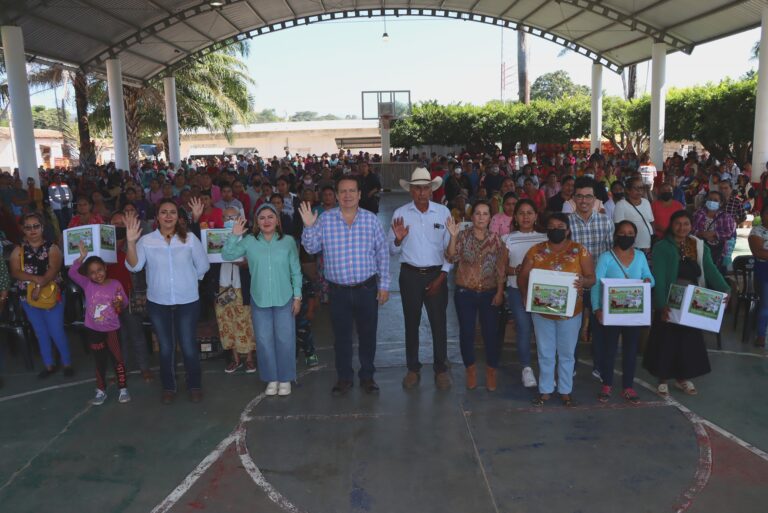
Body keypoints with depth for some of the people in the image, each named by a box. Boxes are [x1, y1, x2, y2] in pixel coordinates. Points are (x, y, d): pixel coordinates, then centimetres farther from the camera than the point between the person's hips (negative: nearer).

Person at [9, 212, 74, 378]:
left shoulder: (52, 248, -3)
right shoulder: (18, 250, 4)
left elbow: (53, 269, -16)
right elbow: (15, 272, -8)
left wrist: (39, 286, -28)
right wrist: (36, 279, -23)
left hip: (51, 295, -3)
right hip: (28, 297, 3)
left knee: (56, 332, -2)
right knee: (41, 333, 13)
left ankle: (67, 363, 15)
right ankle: (49, 365, 26)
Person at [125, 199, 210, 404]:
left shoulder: (190, 238, -4)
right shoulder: (146, 240, -3)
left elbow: (203, 266, 2)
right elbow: (133, 266, -15)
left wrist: (188, 280, 5)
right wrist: (131, 242, -26)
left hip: (187, 301, -1)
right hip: (158, 302, 1)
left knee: (189, 346, 5)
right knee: (166, 347, 13)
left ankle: (195, 386, 24)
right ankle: (168, 387, 29)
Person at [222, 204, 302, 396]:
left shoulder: (288, 241, -3)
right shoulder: (249, 242, 0)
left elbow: (296, 271, 0)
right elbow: (227, 255, -6)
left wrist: (297, 296, -1)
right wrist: (234, 236, -18)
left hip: (284, 299, -1)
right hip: (259, 300, 2)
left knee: (285, 340, 5)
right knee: (264, 341, 9)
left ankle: (285, 379, 21)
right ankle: (271, 379, 24)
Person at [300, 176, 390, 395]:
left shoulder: (370, 219, 0)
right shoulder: (325, 219, -1)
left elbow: (382, 253, 3)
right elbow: (311, 248, 0)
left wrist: (384, 285, 1)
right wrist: (308, 227, -16)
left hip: (367, 288, 0)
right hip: (339, 290, 0)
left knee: (368, 334, 10)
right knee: (341, 335, 11)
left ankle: (367, 376, 27)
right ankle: (344, 378, 26)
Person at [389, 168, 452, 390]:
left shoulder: (443, 212, -1)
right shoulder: (400, 214, -2)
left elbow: (450, 247, 1)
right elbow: (392, 251, 0)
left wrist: (442, 277, -4)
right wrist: (398, 239, -21)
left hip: (437, 274, 0)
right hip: (410, 274, 0)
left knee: (439, 322, 5)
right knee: (411, 322, 9)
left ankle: (440, 368, 19)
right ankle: (413, 369, 22)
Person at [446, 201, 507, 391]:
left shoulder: (496, 239, 0)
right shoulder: (463, 235, -2)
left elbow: (501, 269, 2)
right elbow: (452, 258, -14)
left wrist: (500, 292, -4)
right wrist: (453, 236, -26)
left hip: (489, 293, 1)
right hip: (465, 292, -1)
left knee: (491, 332, 3)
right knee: (466, 332, 5)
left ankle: (491, 371, 21)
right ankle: (471, 370, 23)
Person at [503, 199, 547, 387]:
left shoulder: (544, 239, 8)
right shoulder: (508, 239, 5)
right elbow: (502, 267, 4)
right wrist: (516, 270, -14)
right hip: (517, 289, -1)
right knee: (524, 329, -5)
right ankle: (526, 368, 11)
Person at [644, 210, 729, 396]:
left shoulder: (700, 247, 5)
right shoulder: (661, 247, -10)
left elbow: (710, 270, -8)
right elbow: (658, 278, -18)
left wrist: (724, 290, -27)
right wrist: (661, 304, -28)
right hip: (669, 302, -4)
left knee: (689, 339, 13)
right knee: (667, 339, 4)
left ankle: (682, 377, 31)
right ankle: (663, 379, 20)